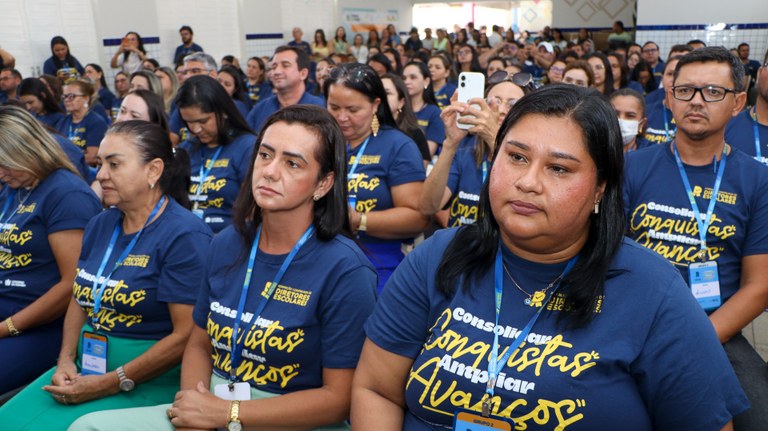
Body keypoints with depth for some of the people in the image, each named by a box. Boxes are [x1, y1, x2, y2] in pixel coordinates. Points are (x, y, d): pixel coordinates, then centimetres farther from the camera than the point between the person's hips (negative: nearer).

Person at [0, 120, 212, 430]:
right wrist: (65, 361, -1)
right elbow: (81, 299, 16)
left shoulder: (185, 235, -16)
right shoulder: (101, 224, 10)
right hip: (83, 367, 7)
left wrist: (110, 383, -17)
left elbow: (187, 335, -19)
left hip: (148, 380, -7)